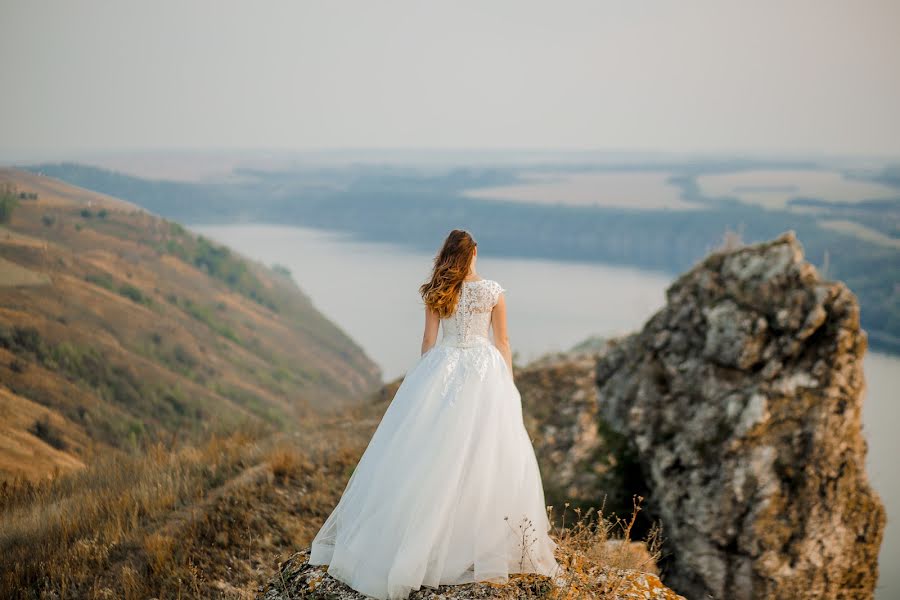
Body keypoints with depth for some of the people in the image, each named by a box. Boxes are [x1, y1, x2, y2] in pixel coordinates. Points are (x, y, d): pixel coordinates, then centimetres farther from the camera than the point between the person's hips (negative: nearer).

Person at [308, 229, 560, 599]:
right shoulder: (493, 291, -2)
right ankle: (483, 540, 4)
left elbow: (428, 340, 4)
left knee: (433, 453, 5)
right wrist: (509, 384, 11)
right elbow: (502, 342, 3)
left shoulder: (436, 293, 0)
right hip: (485, 374, -1)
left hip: (441, 370, 1)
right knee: (485, 454, 2)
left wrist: (425, 379, 15)